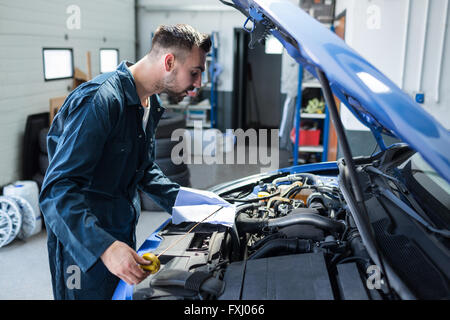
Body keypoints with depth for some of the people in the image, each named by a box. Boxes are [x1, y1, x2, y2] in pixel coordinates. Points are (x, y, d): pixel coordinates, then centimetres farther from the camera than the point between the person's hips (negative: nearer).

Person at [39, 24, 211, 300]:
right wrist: (104, 247, -37)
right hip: (83, 246, -8)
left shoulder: (150, 103, 5)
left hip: (123, 234, 9)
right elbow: (57, 189, -29)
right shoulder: (101, 100, -25)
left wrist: (182, 199, 5)